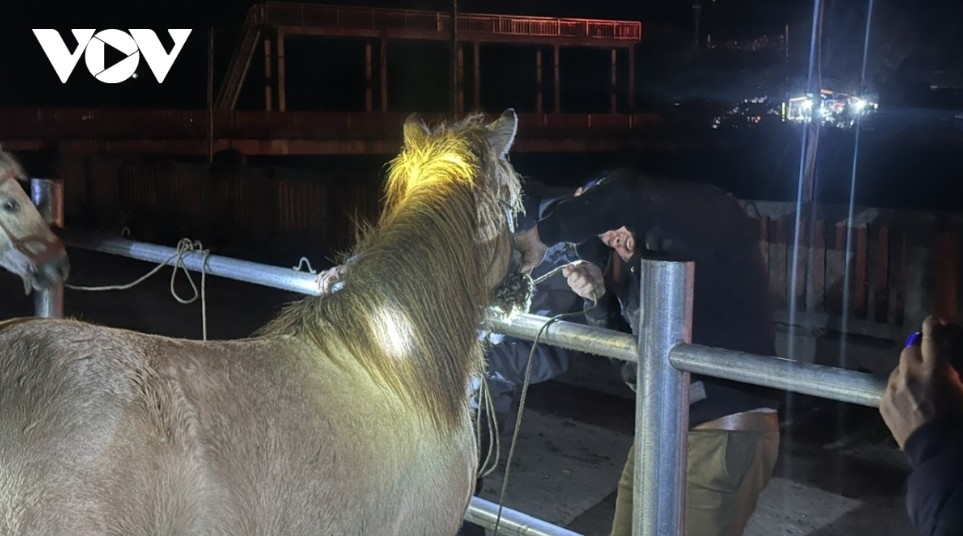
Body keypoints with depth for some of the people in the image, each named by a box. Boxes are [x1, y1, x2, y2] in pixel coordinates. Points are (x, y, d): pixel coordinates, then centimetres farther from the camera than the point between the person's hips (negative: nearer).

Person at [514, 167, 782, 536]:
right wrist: (598, 297, -1)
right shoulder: (639, 266, 12)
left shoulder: (713, 220, -14)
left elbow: (626, 198, -32)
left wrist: (535, 238, -21)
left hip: (725, 436, -8)